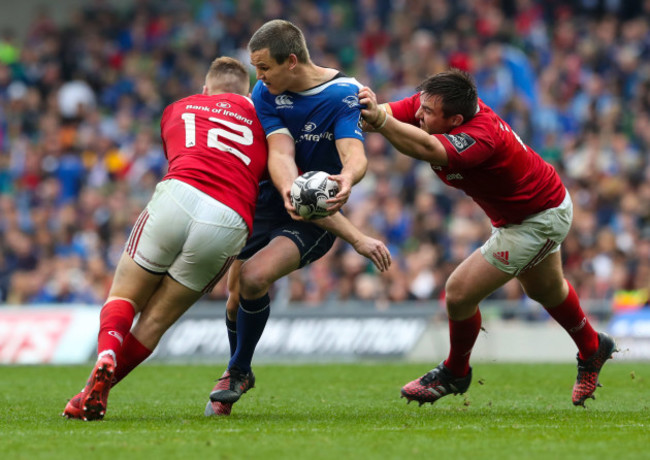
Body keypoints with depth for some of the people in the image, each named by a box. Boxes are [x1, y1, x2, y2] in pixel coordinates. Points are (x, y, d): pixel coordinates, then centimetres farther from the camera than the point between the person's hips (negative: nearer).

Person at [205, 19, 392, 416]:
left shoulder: (345, 94, -15)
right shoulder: (265, 94, -6)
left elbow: (355, 155, -28)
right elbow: (280, 154, -19)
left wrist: (347, 179, -53)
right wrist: (290, 191, -42)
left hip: (316, 219, -4)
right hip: (267, 202, 4)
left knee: (254, 277, -25)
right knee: (237, 294, 1)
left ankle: (239, 371, -1)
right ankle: (237, 374, 32)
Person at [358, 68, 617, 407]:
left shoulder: (481, 137, -43)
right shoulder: (429, 104, -19)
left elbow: (427, 149, -60)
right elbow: (387, 115, -27)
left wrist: (378, 119, -73)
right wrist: (367, 109, -51)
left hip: (538, 220, -10)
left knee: (459, 293, -9)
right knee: (544, 289, 32)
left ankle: (456, 373, 18)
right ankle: (592, 348, 58)